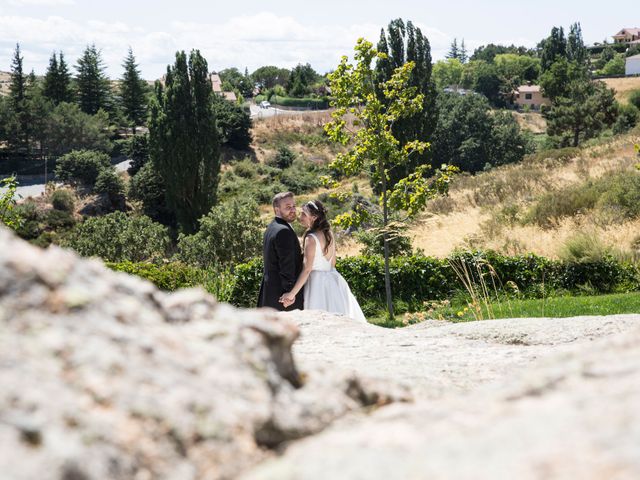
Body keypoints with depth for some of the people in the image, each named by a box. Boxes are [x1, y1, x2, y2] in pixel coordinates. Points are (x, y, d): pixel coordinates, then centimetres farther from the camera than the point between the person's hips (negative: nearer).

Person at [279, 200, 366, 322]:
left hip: (317, 283, -8)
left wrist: (292, 293, -23)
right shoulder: (329, 234, 8)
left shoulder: (311, 238, -16)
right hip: (333, 282, 8)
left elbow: (307, 269, -21)